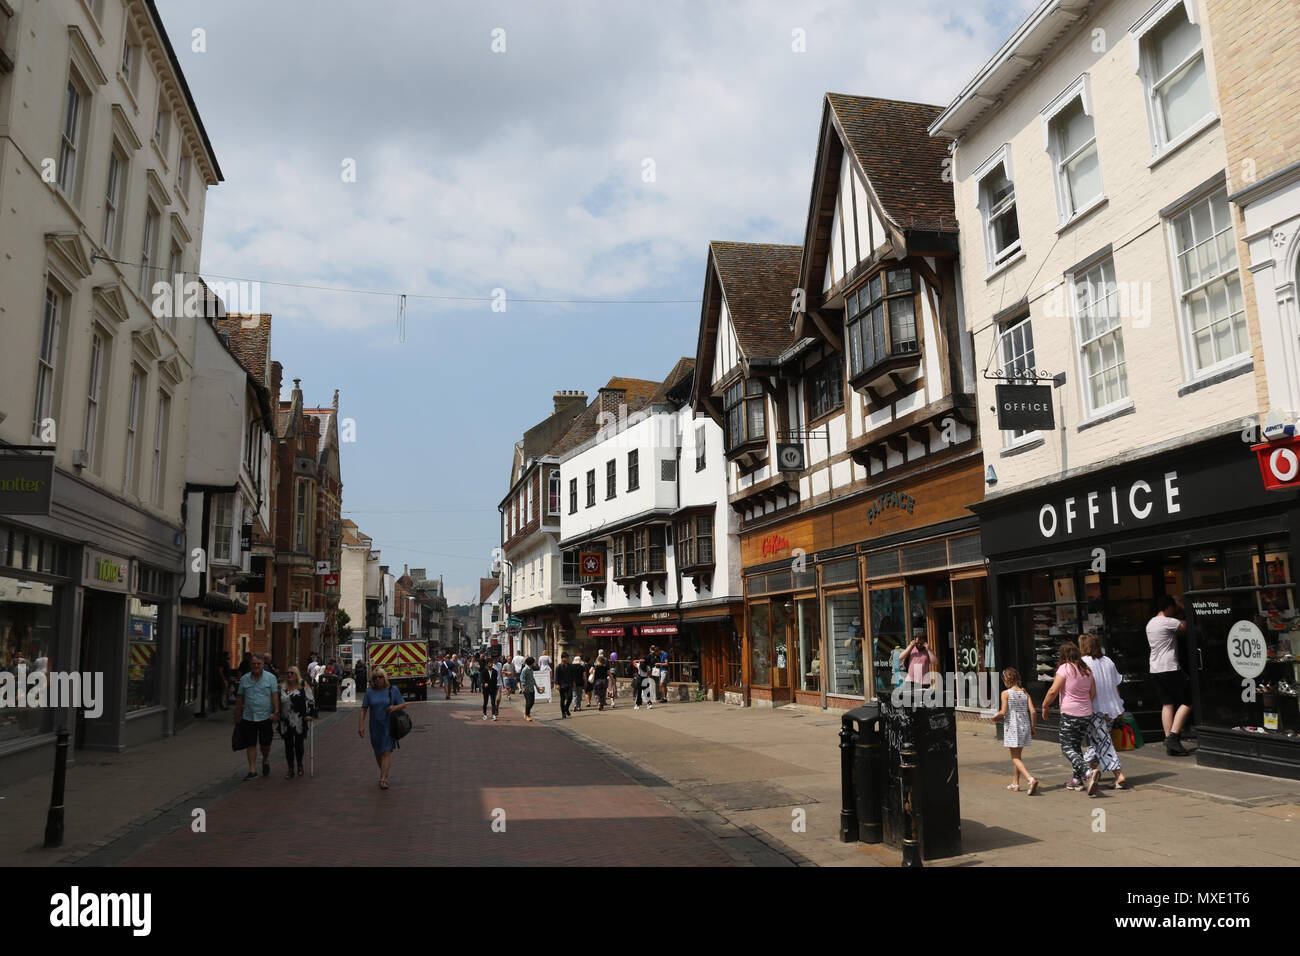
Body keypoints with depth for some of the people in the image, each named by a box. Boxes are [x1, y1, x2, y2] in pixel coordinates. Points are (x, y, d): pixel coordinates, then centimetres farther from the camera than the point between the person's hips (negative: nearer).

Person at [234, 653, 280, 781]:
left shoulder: (270, 677, -1)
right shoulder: (244, 679, 6)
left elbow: (275, 696, -5)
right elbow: (240, 698, 12)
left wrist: (276, 712, -13)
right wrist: (237, 715, 12)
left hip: (266, 717, -2)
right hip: (248, 717, 2)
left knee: (265, 744, 7)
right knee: (251, 744, 3)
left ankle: (265, 761, 34)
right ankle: (252, 770, 10)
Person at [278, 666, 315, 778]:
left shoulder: (303, 686, 0)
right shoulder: (283, 688, 11)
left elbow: (310, 700, -1)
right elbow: (278, 703, 20)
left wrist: (309, 714, -9)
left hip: (299, 722, -3)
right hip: (286, 722, 3)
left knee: (299, 744, 3)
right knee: (288, 746, 5)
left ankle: (300, 766, 23)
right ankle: (290, 770, 13)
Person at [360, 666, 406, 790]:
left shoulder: (392, 690, -1)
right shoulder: (370, 692, 3)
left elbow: (403, 704, 2)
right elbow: (364, 709, 2)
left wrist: (395, 707, -18)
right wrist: (361, 725, -7)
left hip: (389, 727, -3)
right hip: (375, 727, 3)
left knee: (387, 752, -12)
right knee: (378, 753, 14)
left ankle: (383, 779, -16)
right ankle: (384, 773, 36)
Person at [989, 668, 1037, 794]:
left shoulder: (1006, 693, -10)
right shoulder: (1024, 692, 4)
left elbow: (1003, 712, -15)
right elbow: (1032, 711, -1)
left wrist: (995, 717, 5)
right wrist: (1033, 726, 9)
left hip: (1012, 727, -6)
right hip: (1025, 726, 6)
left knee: (1015, 758, -1)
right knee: (1017, 755, 19)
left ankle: (1031, 779, -21)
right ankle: (1015, 783, 24)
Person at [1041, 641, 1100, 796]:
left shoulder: (1065, 668, -11)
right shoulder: (1087, 670, 8)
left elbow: (1053, 691, -14)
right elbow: (1093, 693, 15)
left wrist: (1045, 706, -1)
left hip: (1070, 714, -7)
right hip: (1086, 714, 7)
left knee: (1067, 748, -3)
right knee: (1077, 746, 18)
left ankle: (1088, 772, -24)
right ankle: (1077, 780, 18)